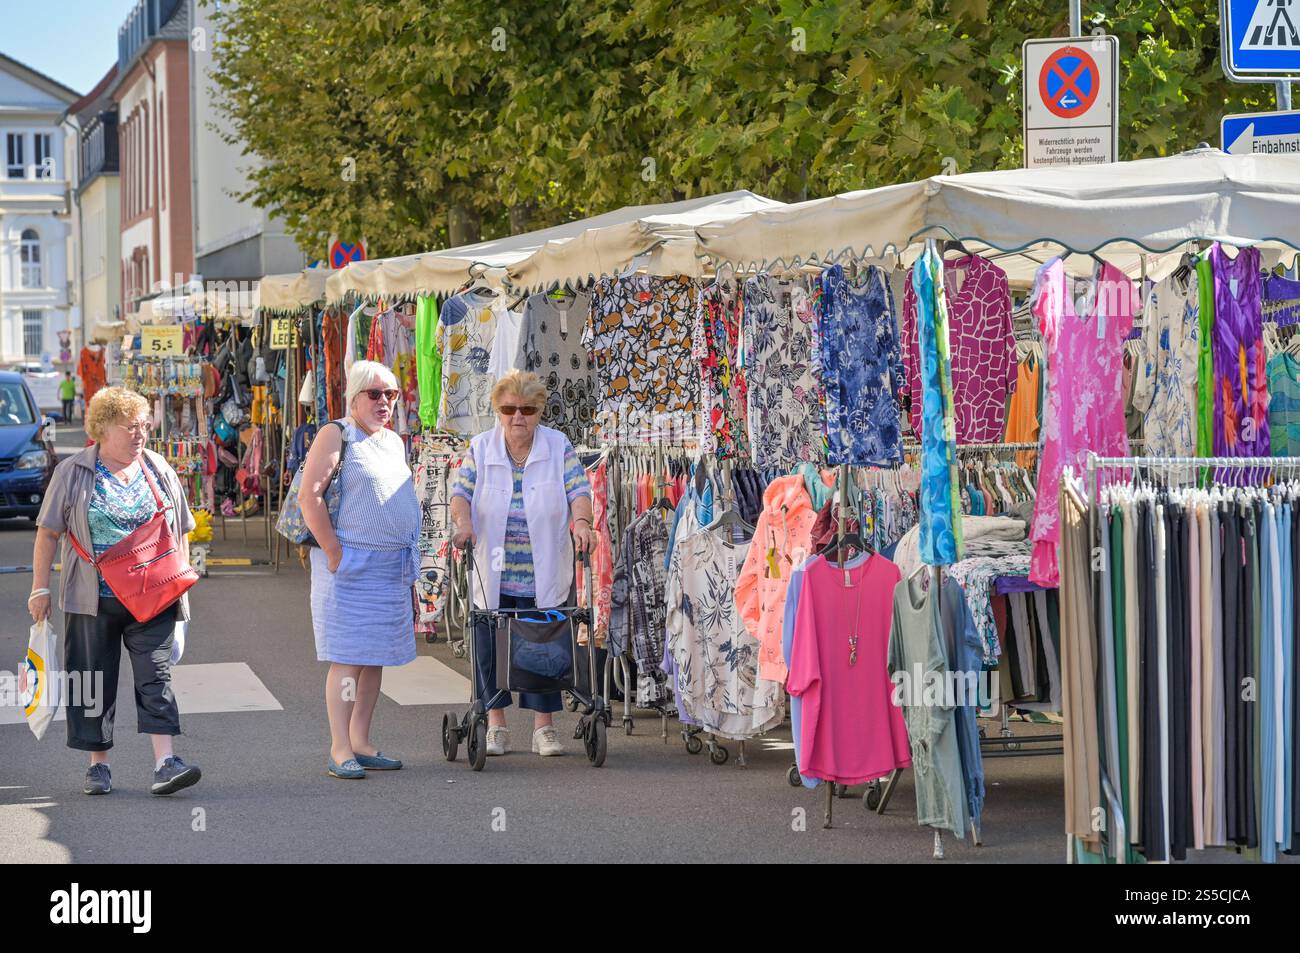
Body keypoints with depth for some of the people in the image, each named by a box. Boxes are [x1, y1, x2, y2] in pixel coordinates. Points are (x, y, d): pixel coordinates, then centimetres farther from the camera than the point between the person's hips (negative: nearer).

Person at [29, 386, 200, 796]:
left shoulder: (159, 470, 10)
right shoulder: (72, 473, 1)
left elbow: (180, 530, 16)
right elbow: (48, 533, 2)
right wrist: (40, 588, -2)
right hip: (93, 601, -1)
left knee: (156, 675, -9)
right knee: (93, 683, 4)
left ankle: (165, 762, -14)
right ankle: (98, 765, 14)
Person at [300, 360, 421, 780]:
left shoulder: (394, 442, 19)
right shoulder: (336, 435, -5)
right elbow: (309, 496, -13)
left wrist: (411, 568, 20)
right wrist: (334, 553, -16)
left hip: (393, 568, 7)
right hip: (351, 564, -7)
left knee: (375, 658, 9)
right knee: (347, 658, -9)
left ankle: (361, 743, 15)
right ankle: (340, 750, -8)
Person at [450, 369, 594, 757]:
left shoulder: (558, 447, 1)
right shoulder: (481, 448, 4)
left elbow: (578, 490, -5)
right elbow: (462, 492, -1)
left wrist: (581, 521, -25)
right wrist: (463, 521, -21)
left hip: (545, 575, -1)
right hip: (492, 574, 1)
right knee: (490, 645, 3)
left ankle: (543, 726, 10)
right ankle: (496, 725, 15)